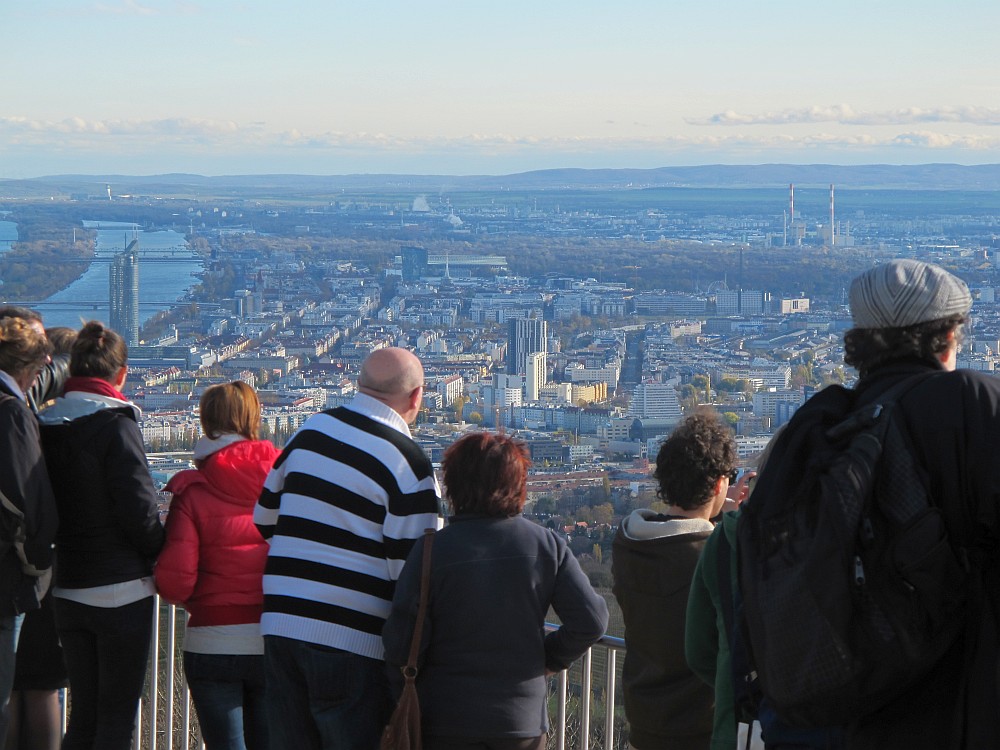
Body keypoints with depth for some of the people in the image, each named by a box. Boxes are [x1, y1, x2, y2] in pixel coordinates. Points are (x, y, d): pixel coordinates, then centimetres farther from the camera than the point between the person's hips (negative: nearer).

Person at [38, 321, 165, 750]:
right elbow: (138, 508, -17)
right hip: (121, 591, -6)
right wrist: (159, 553, 1)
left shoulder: (44, 425, 4)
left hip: (66, 593, 6)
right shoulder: (115, 424, -15)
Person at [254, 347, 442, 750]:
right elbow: (410, 571, -13)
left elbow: (265, 518, 17)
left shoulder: (310, 430, 8)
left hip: (280, 623, 6)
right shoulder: (407, 463, -11)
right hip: (352, 641, -6)